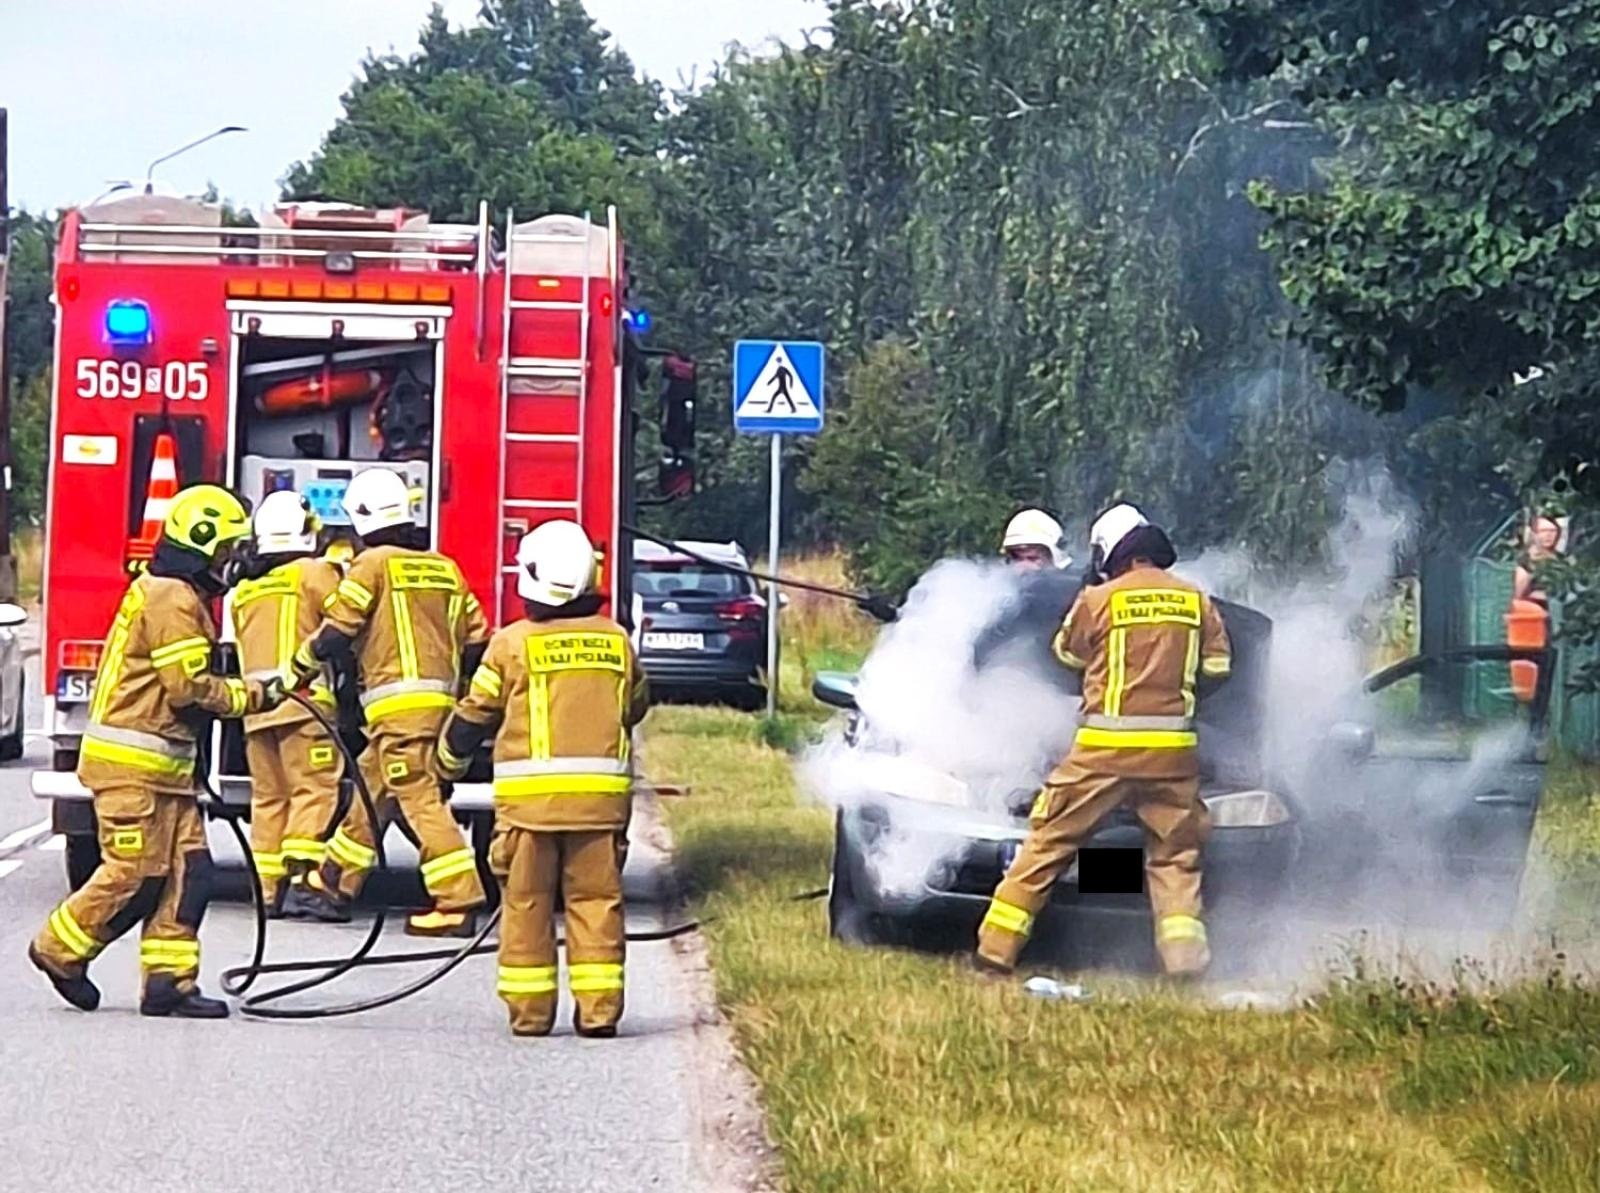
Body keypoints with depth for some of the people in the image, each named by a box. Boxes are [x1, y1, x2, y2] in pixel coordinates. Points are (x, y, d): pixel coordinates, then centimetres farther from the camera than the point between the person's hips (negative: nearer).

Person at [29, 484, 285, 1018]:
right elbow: (189, 687, -18)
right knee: (136, 875, -8)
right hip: (132, 763, -11)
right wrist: (253, 696, -10)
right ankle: (60, 950, 8)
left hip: (164, 765, 11)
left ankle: (169, 981, 3)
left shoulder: (178, 596, 19)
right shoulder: (173, 598, -14)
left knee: (189, 869, 4)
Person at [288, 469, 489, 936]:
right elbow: (476, 636, 15)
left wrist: (300, 666, 8)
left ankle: (457, 903, -18)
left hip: (398, 703, -8)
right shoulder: (445, 569, 15)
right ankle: (333, 887, 28)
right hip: (441, 699, 8)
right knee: (371, 793, 18)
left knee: (421, 801, -11)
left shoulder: (374, 564, -6)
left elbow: (338, 630, -9)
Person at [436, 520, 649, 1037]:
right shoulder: (616, 641, 5)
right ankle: (599, 1008, 3)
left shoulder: (513, 643, -4)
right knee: (596, 897, 6)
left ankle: (529, 1008, 7)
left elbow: (477, 712, 5)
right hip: (601, 792, 2)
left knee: (527, 901, 6)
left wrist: (448, 762, 24)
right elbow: (636, 705, 21)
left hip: (530, 794, -2)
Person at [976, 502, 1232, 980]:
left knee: (1048, 842, 5)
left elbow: (1067, 655, 11)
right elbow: (1216, 668, 10)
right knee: (1176, 852, 13)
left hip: (1105, 744, -2)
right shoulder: (1196, 601, 6)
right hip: (1172, 745, 2)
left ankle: (996, 947, 6)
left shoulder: (1099, 599, -2)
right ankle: (1184, 954, 0)